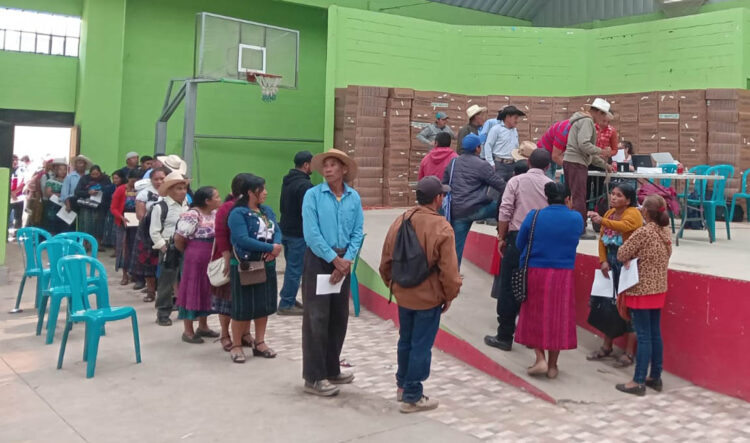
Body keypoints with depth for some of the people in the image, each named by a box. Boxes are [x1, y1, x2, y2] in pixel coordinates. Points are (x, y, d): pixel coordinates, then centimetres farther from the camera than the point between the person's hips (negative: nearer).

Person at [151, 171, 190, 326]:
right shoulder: (160, 207, -10)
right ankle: (163, 314, 11)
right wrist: (164, 247, -15)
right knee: (166, 282, 1)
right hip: (169, 249, -6)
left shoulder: (187, 205, 8)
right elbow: (154, 232, -10)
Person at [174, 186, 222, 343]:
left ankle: (203, 326, 29)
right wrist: (190, 253, -1)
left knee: (206, 291, 16)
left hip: (212, 261, 8)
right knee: (192, 292, 1)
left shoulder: (216, 213, 8)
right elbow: (178, 238, -17)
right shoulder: (192, 215, -16)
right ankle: (188, 331, 11)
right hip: (196, 260, -8)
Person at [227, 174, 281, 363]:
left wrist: (276, 247, -19)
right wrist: (271, 247, -20)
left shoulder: (267, 210, 10)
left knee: (264, 305, 12)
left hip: (267, 265, 7)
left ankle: (259, 343, 24)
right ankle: (236, 346, 14)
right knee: (243, 306, 1)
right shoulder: (238, 213, -13)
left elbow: (277, 231, 4)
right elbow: (243, 240, -23)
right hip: (245, 266, -7)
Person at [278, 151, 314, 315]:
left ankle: (288, 298, 26)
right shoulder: (304, 184, -19)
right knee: (295, 269, -2)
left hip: (286, 230, 10)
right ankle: (286, 304, 3)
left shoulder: (287, 181, 11)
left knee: (291, 266, 18)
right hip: (298, 234, -9)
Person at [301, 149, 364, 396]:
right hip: (318, 259, -4)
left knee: (339, 317, 11)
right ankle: (314, 378, 5)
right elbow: (311, 234, -13)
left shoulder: (354, 198, 4)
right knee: (317, 318, -3)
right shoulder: (313, 195, -7)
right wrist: (334, 259, -13)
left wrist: (347, 260, -11)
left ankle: (331, 370, 26)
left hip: (343, 262, 5)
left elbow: (358, 233, 2)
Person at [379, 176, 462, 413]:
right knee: (421, 346, 6)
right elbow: (449, 270, -17)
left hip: (403, 295, 6)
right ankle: (412, 397, 15)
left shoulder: (400, 221, -2)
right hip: (429, 297, -6)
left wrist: (392, 284, 20)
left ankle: (402, 385, 38)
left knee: (405, 341, 22)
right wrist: (450, 296, -1)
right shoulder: (442, 228, -19)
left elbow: (386, 260, 6)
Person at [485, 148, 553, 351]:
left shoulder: (516, 181, -1)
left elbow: (504, 212, -7)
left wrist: (502, 237, 1)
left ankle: (504, 336, 6)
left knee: (508, 288, 3)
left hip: (517, 237, -2)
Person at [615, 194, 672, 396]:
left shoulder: (643, 232, -19)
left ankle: (638, 382, 2)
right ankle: (655, 377, 22)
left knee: (643, 336, -4)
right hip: (658, 289, 8)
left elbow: (621, 255, -13)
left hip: (641, 289, -7)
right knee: (655, 334, 13)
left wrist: (633, 257, 6)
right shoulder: (666, 231, 5)